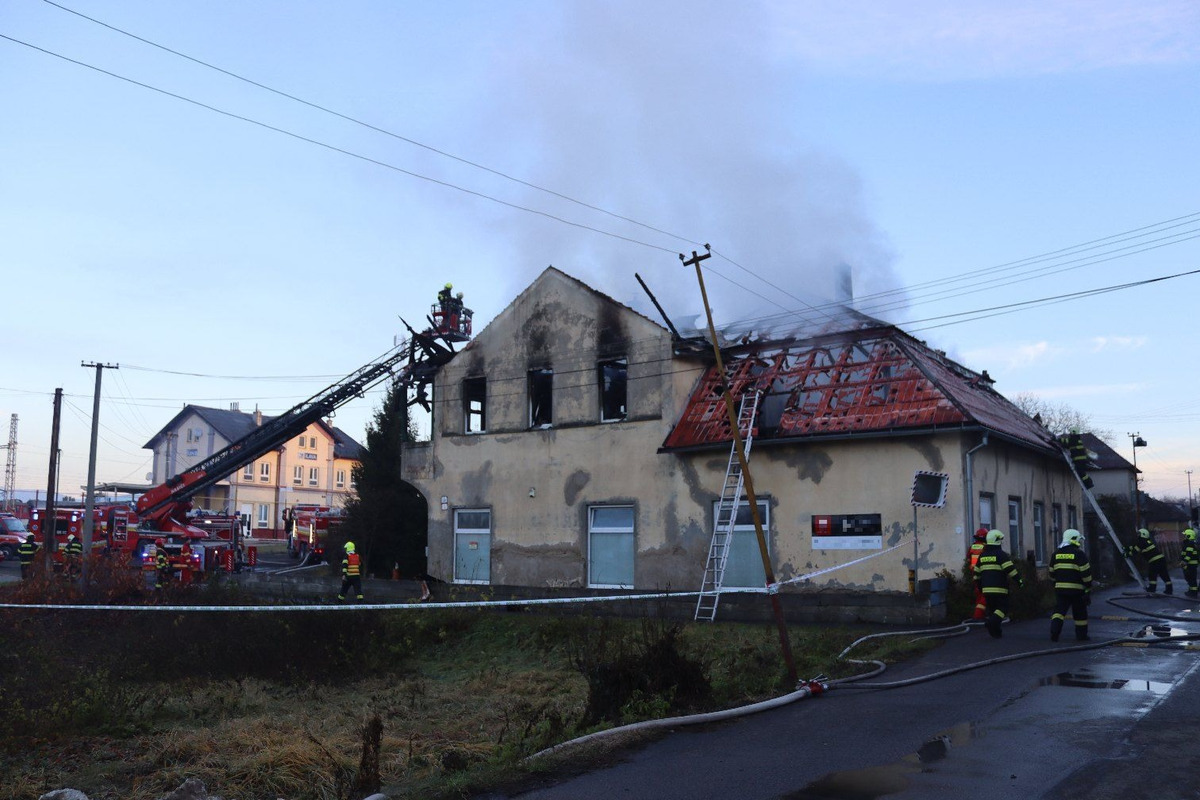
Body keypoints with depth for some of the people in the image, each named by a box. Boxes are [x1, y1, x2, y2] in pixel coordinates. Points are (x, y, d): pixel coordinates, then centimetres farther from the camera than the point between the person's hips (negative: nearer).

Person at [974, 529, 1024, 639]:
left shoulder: (982, 555, 13)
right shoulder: (1001, 555, -8)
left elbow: (977, 572, 19)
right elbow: (1011, 569, -15)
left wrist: (979, 585, 29)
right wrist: (1019, 581, -9)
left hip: (986, 589, 6)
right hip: (999, 588, -6)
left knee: (991, 608, 14)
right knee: (1003, 608, -1)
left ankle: (995, 631, 10)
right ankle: (992, 622, -24)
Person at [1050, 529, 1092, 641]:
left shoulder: (1057, 553, 10)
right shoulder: (1079, 554, -7)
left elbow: (1052, 573, 15)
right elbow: (1086, 573, -9)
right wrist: (1088, 588, -2)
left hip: (1060, 588, 4)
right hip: (1076, 589, -4)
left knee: (1059, 610, 2)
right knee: (1080, 613, 11)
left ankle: (1054, 632, -15)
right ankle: (1081, 635, 19)